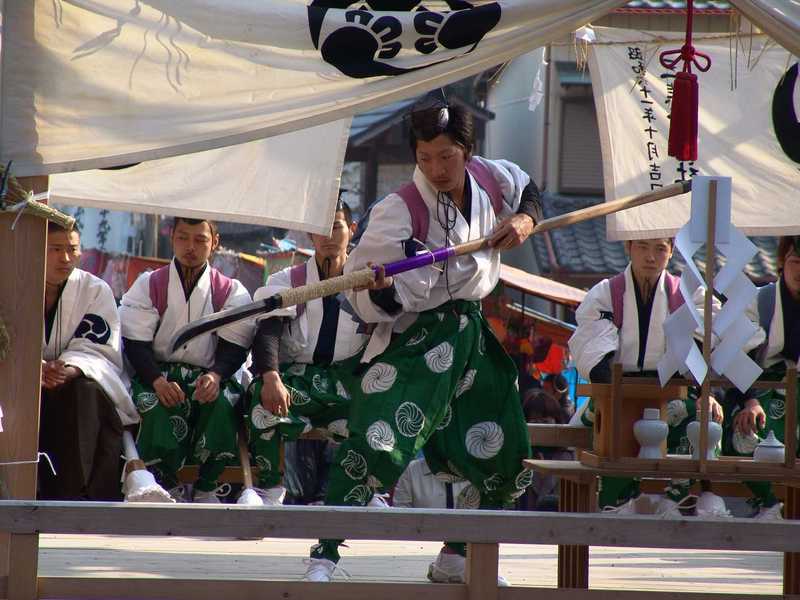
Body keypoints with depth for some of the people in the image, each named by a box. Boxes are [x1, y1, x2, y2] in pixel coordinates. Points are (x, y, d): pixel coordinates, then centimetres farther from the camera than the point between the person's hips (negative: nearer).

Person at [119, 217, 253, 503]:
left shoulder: (231, 292, 8)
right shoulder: (148, 285, 7)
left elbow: (235, 347, 0)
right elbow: (135, 342, -2)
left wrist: (216, 375, -24)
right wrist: (157, 381, -22)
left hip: (208, 376, 0)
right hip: (157, 374, 0)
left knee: (222, 403, -34)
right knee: (159, 405, -35)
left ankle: (207, 489, -19)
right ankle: (169, 487, -16)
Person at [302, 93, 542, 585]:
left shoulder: (491, 178, -4)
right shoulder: (398, 212, -19)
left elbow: (528, 189, 21)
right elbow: (369, 305, -17)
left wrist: (525, 219, 0)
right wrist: (379, 291, -39)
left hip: (472, 335, 7)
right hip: (411, 339, -7)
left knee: (505, 460, 12)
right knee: (376, 442, -24)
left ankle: (455, 559, 28)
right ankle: (324, 557, -23)